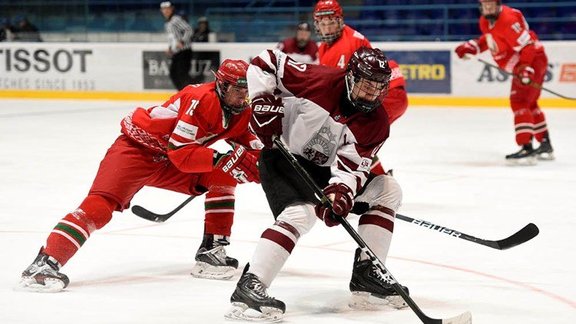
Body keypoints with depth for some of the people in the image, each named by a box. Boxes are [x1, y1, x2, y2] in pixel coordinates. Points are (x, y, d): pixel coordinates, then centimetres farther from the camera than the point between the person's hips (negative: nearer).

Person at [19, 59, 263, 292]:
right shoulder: (201, 100, -27)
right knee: (101, 204, -25)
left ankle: (212, 251, 3)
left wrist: (256, 161, -10)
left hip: (168, 162, 9)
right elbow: (181, 154, -30)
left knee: (223, 177, -3)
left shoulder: (241, 112, -2)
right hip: (136, 148, -8)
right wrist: (220, 159, -35)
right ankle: (45, 263, -33)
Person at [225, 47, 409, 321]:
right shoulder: (321, 80, -21)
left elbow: (352, 164, -18)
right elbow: (264, 63, -13)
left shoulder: (377, 122, -9)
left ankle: (367, 276, 2)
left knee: (388, 190, 1)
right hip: (282, 157, -6)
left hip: (323, 170, 7)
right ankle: (248, 288, -39)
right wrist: (264, 101, -22)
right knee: (301, 212, -33)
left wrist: (340, 191, -37)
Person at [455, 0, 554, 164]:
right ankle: (546, 146, 34)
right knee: (529, 104, 22)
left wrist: (526, 69, -38)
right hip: (521, 65, 11)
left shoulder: (508, 20, -28)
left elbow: (527, 45, -30)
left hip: (533, 61, -11)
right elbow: (489, 38, 22)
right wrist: (472, 47, 8)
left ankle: (527, 149, -22)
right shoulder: (485, 21, 1)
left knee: (519, 102, -19)